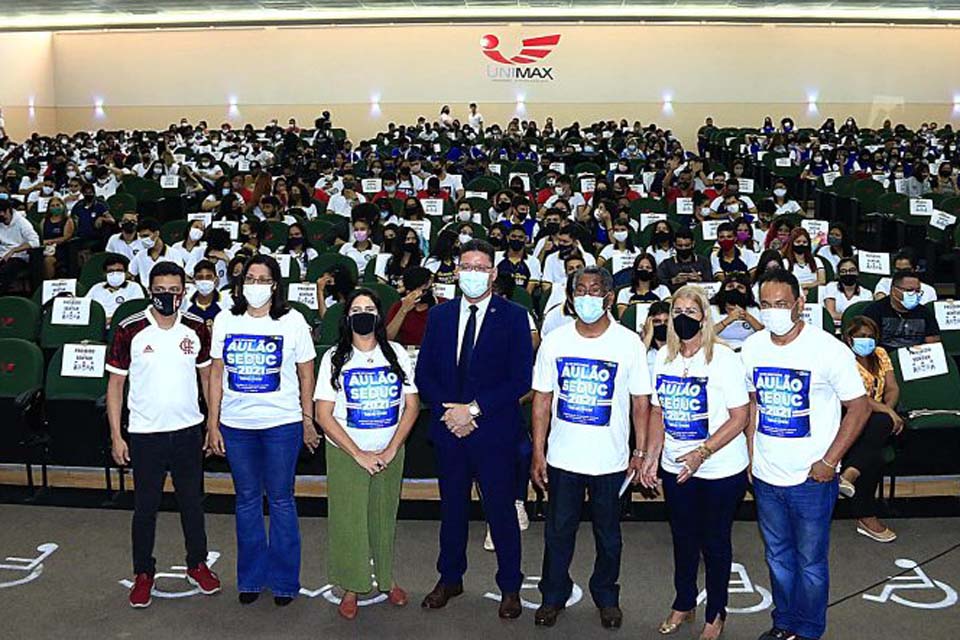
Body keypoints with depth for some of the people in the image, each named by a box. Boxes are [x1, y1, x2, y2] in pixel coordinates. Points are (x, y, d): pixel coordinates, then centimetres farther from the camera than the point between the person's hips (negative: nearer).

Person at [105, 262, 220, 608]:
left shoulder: (196, 328, -1)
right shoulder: (129, 330, -8)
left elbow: (207, 375, 9)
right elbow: (115, 383, -3)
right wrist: (116, 435, -5)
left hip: (188, 430, 2)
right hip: (145, 433, -2)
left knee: (193, 501, 13)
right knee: (145, 506, 8)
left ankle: (197, 564, 31)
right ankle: (143, 573, 25)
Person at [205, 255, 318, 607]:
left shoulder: (292, 321, -2)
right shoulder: (225, 321, 4)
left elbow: (306, 375, 2)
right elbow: (216, 374, 6)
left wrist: (308, 421, 2)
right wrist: (213, 424, 4)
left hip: (282, 423, -2)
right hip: (236, 425, 3)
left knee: (281, 500, 5)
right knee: (247, 500, 12)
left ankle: (284, 580, 18)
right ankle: (251, 577, 26)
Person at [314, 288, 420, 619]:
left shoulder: (397, 354, 1)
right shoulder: (334, 358, -5)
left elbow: (412, 406, 0)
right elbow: (323, 415, -8)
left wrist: (391, 450, -9)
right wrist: (358, 454, -13)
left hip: (389, 453, 2)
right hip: (345, 454, -2)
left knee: (385, 519, 11)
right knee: (348, 521, 3)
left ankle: (387, 578, 31)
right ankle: (351, 588, 19)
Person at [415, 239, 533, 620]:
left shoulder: (513, 317, -5)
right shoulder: (439, 315, 7)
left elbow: (521, 379, -10)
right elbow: (424, 374, 6)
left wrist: (474, 409, -15)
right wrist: (448, 410, -9)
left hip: (494, 431, -3)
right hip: (448, 430, 4)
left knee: (501, 510, 6)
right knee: (452, 507, 15)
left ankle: (509, 587, 22)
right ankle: (450, 579, 32)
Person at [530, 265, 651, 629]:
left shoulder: (629, 343, -7)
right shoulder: (555, 341, -3)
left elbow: (640, 402, -3)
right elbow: (542, 399, 1)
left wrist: (641, 453, -6)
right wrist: (538, 453, -2)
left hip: (611, 461, -1)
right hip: (562, 458, 1)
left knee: (608, 534, 15)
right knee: (558, 531, 13)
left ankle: (606, 596, 35)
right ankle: (553, 595, 32)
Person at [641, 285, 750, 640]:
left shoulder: (723, 358, -14)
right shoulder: (664, 358, 2)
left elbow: (739, 417, -15)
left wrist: (701, 453, -23)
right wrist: (650, 457, 2)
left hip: (721, 470, -4)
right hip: (675, 469, 5)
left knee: (715, 542, 10)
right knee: (683, 539, 18)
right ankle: (683, 604, 38)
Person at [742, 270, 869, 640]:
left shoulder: (828, 349, -15)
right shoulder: (752, 347, 0)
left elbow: (859, 407, -11)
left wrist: (829, 461, -14)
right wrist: (750, 452, 9)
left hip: (811, 478, -5)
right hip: (765, 476, 5)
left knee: (810, 561, 9)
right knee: (778, 556, 20)